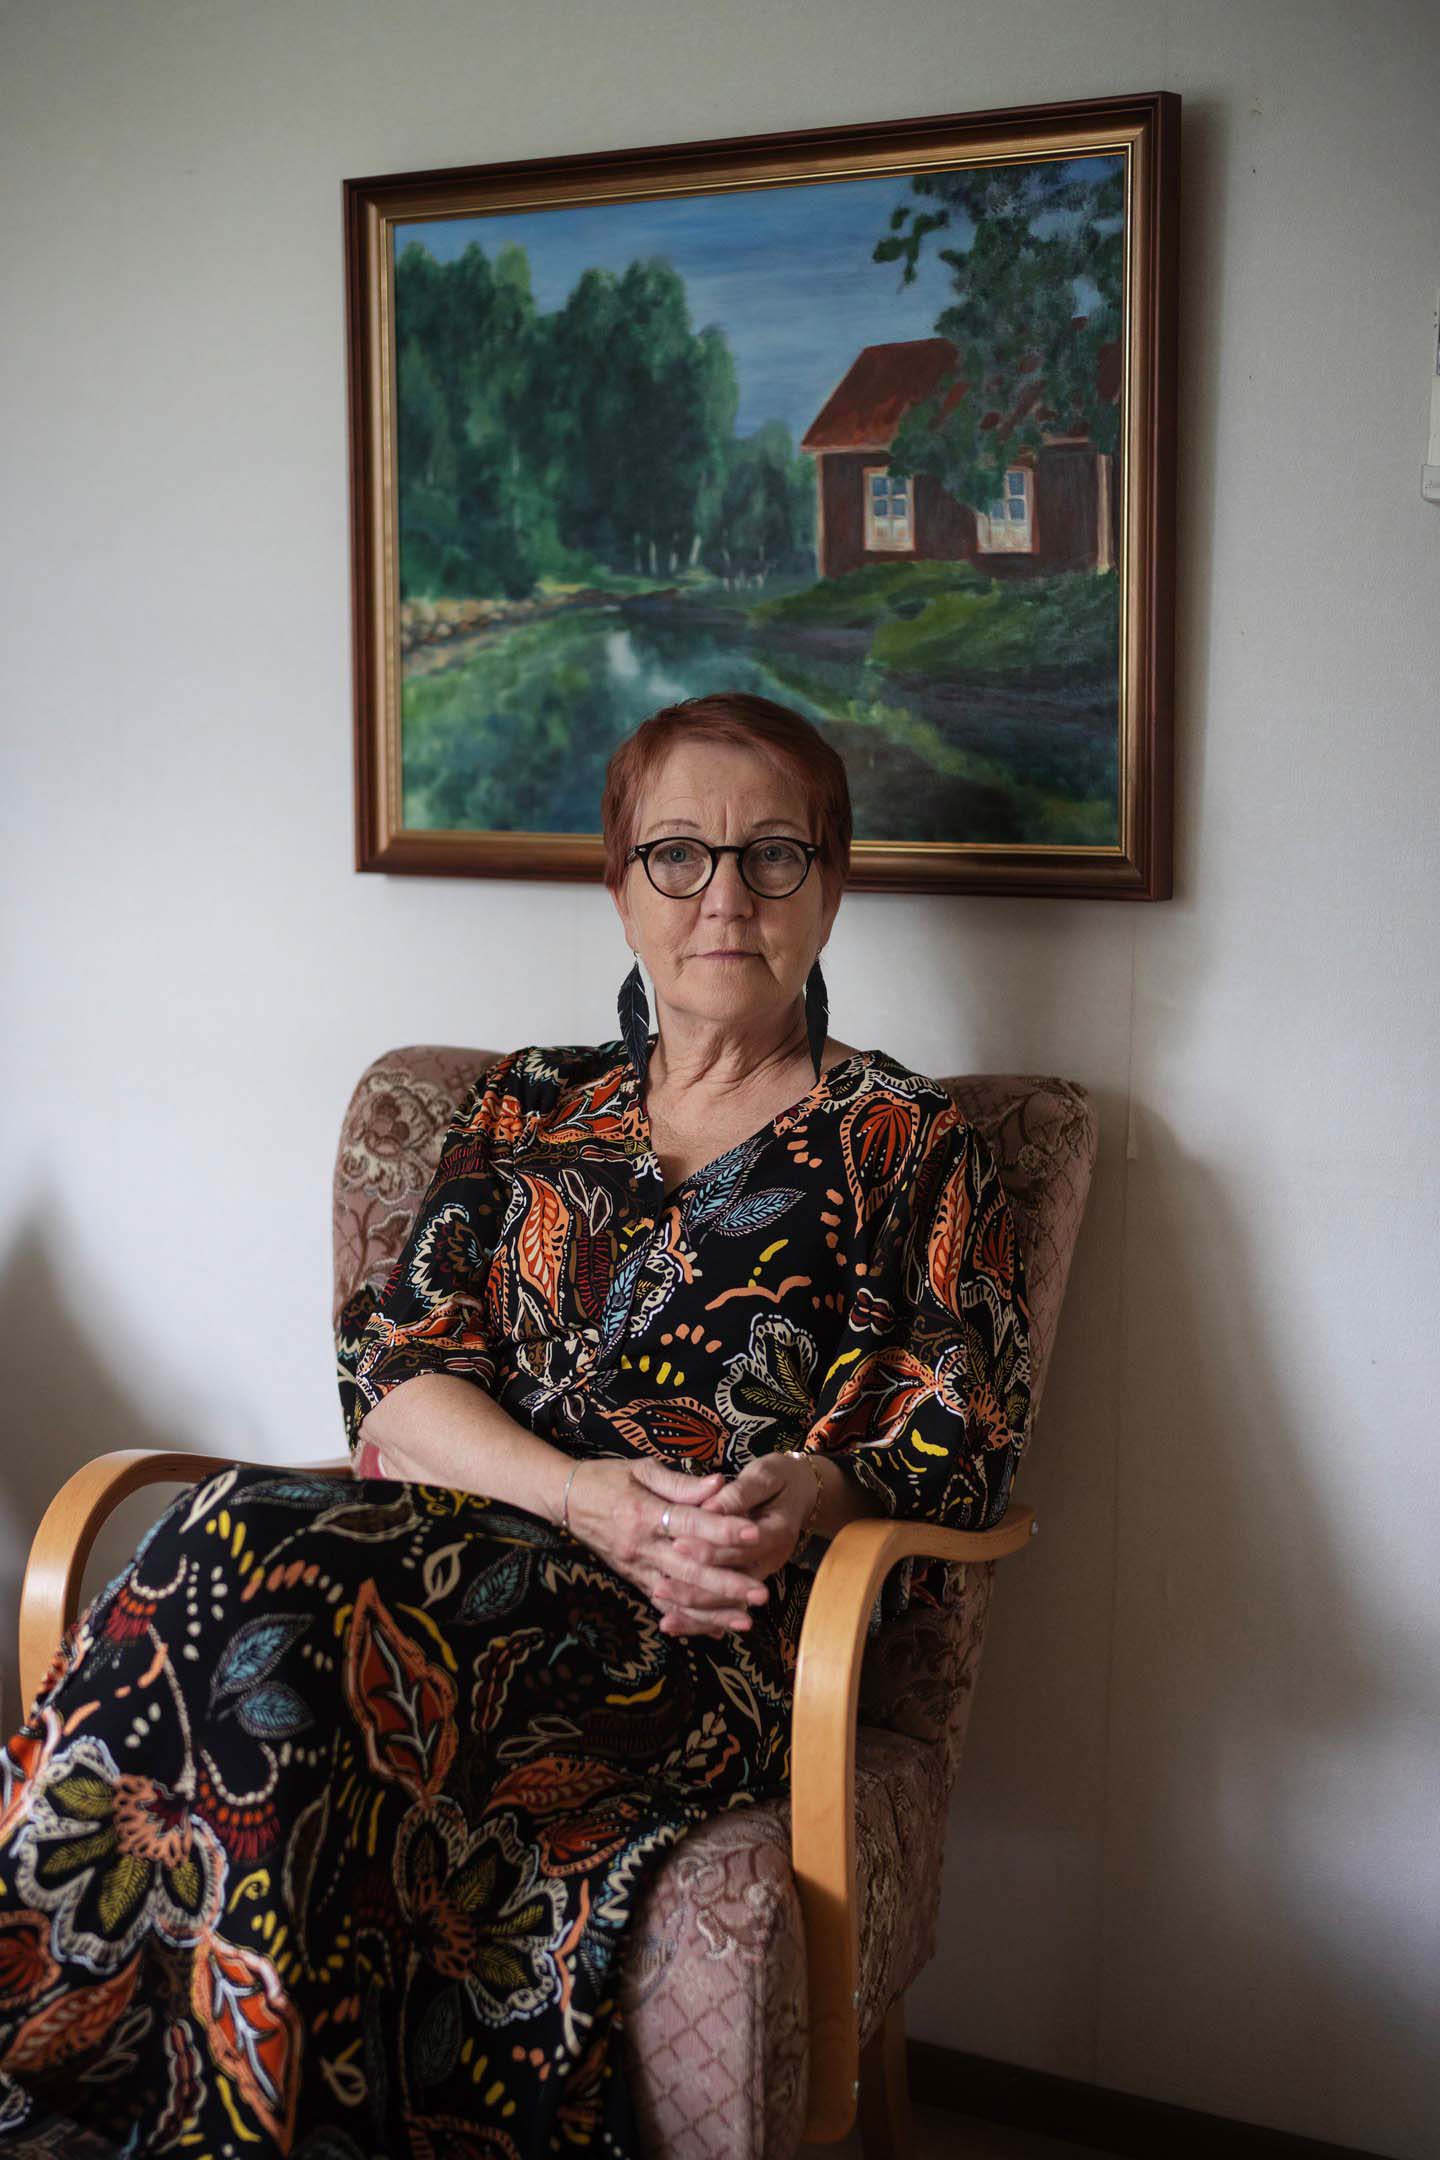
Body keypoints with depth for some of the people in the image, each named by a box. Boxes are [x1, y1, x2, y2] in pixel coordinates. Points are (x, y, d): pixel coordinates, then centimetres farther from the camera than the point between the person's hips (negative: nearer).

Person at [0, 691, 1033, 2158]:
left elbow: (952, 1447, 6)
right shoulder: (525, 1108, 20)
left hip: (720, 1636, -3)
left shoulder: (904, 1145, 12)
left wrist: (810, 1494, -18)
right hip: (471, 1535, 3)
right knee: (240, 1543, -33)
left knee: (290, 1646, -33)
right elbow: (395, 1364, 8)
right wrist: (579, 1491, -12)